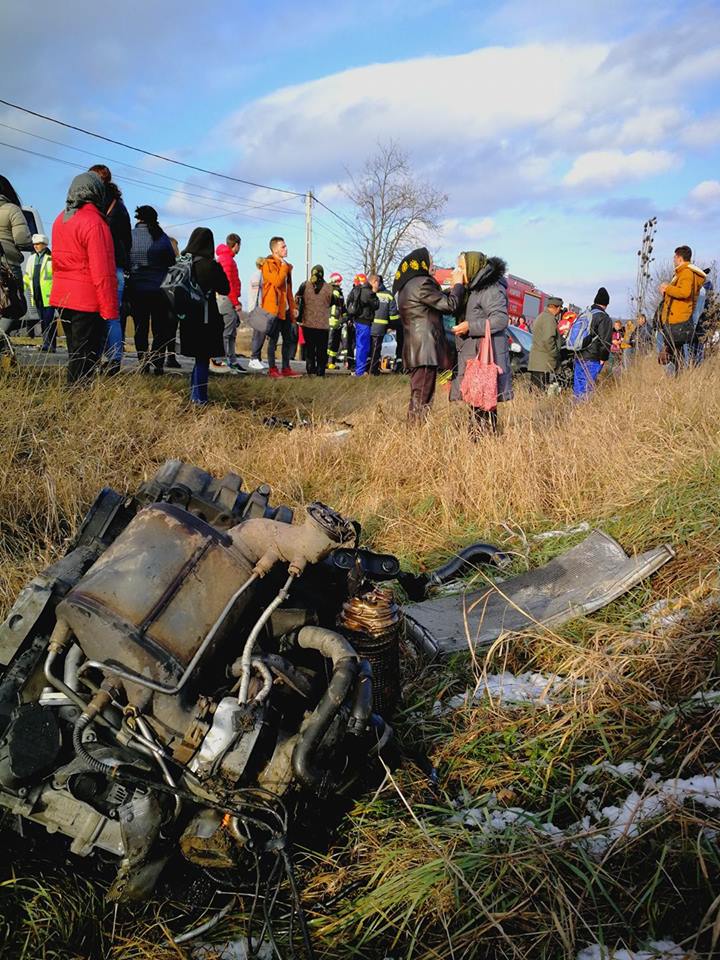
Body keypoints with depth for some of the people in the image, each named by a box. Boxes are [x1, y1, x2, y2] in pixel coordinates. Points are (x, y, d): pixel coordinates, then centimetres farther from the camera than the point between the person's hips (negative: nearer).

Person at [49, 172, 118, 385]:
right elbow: (102, 272, -18)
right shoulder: (94, 222, -15)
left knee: (75, 354, 18)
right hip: (87, 301, -8)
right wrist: (110, 309, -16)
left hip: (61, 297, 8)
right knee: (85, 359, -2)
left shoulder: (60, 220, 12)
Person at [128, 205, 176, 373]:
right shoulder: (161, 237, -4)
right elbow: (172, 262, 0)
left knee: (140, 328, 9)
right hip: (159, 289, -1)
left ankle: (143, 363, 6)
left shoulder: (129, 236, -2)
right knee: (160, 328, 7)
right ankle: (158, 363, 1)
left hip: (136, 289, 1)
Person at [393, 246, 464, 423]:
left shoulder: (406, 285, 16)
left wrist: (452, 288, 13)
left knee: (417, 395, 16)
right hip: (425, 349, -10)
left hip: (415, 349, 10)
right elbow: (450, 305, -12)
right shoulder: (422, 283, -13)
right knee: (422, 397, -8)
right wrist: (458, 284, 3)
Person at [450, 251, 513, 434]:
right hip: (472, 355, 10)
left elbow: (501, 319, -22)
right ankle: (476, 436, 18)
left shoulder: (491, 289, -12)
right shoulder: (474, 289, 21)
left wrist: (469, 326, -21)